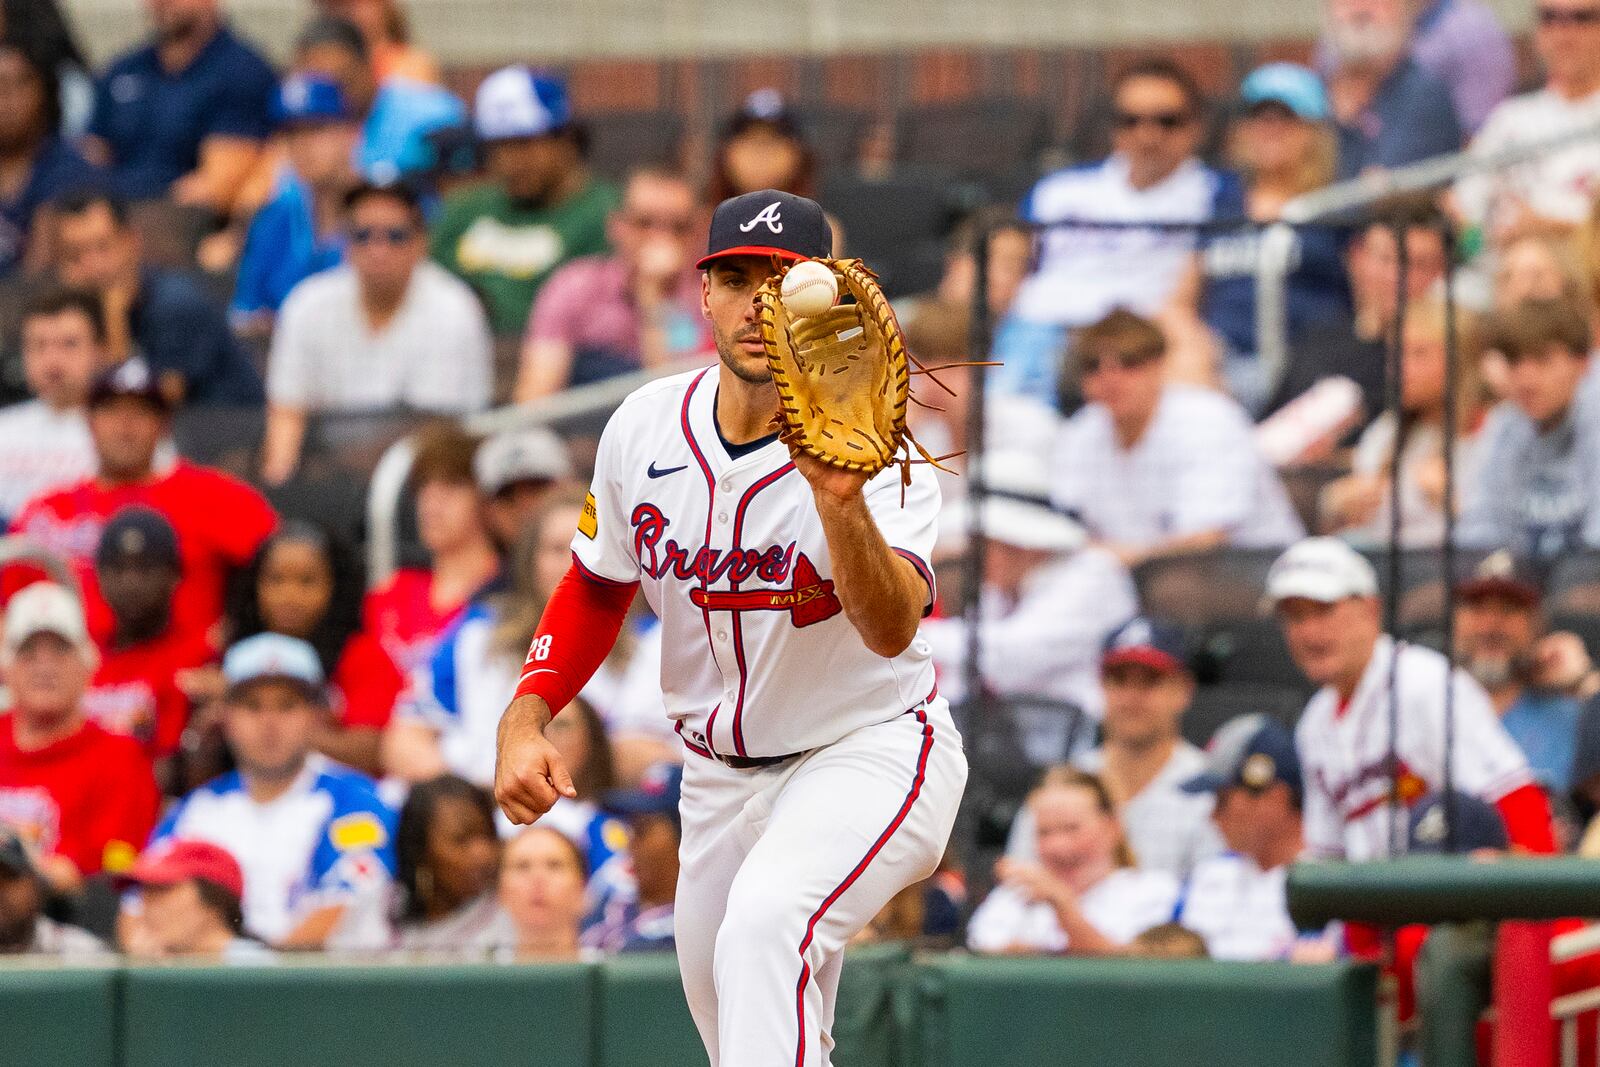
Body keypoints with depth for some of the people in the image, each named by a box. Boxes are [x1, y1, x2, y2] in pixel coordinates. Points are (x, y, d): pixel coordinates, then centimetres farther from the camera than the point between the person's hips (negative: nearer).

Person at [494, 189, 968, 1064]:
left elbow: (891, 630, -37)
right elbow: (597, 587, 13)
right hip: (720, 773, 6)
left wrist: (842, 502, -54)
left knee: (768, 920, -33)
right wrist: (524, 718, -1)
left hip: (873, 750, -6)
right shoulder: (645, 427, -5)